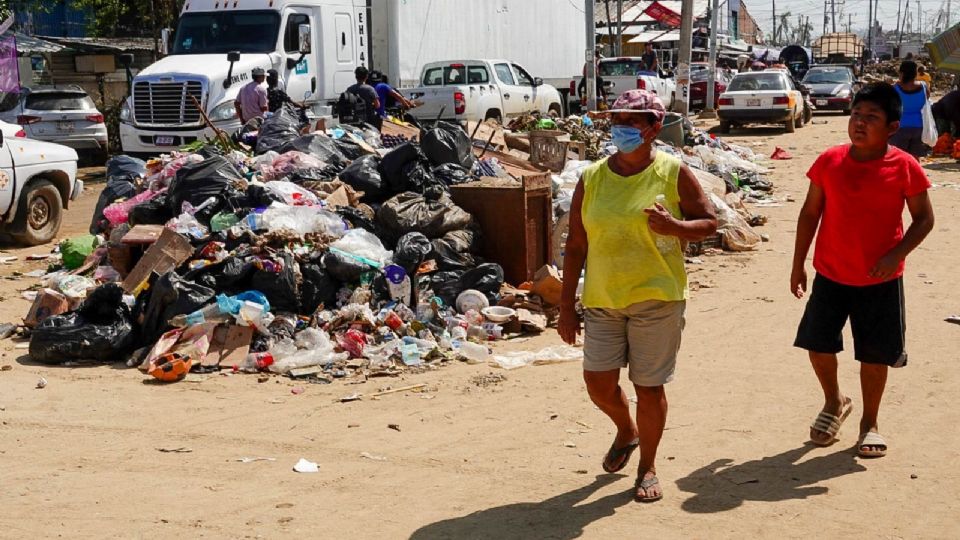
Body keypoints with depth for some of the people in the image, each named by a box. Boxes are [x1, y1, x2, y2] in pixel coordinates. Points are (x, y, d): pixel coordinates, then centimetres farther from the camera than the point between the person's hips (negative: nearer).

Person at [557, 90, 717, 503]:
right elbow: (576, 245, 6)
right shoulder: (592, 178, 3)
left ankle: (648, 466, 24)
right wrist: (566, 305, 4)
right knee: (598, 381, 2)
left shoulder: (673, 173, -3)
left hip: (656, 298, -3)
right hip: (602, 299, 3)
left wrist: (673, 227, -21)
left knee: (649, 386, 3)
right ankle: (626, 431, 36)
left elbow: (709, 223, 2)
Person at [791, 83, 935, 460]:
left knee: (874, 354, 7)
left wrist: (895, 255, -18)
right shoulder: (830, 161, -5)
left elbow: (924, 218, -4)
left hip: (881, 281, -2)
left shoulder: (904, 168, -11)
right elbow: (810, 213, 3)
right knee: (819, 345, 8)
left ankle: (869, 422, 27)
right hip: (830, 275, 2)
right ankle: (834, 402, 36)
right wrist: (798, 264, 3)